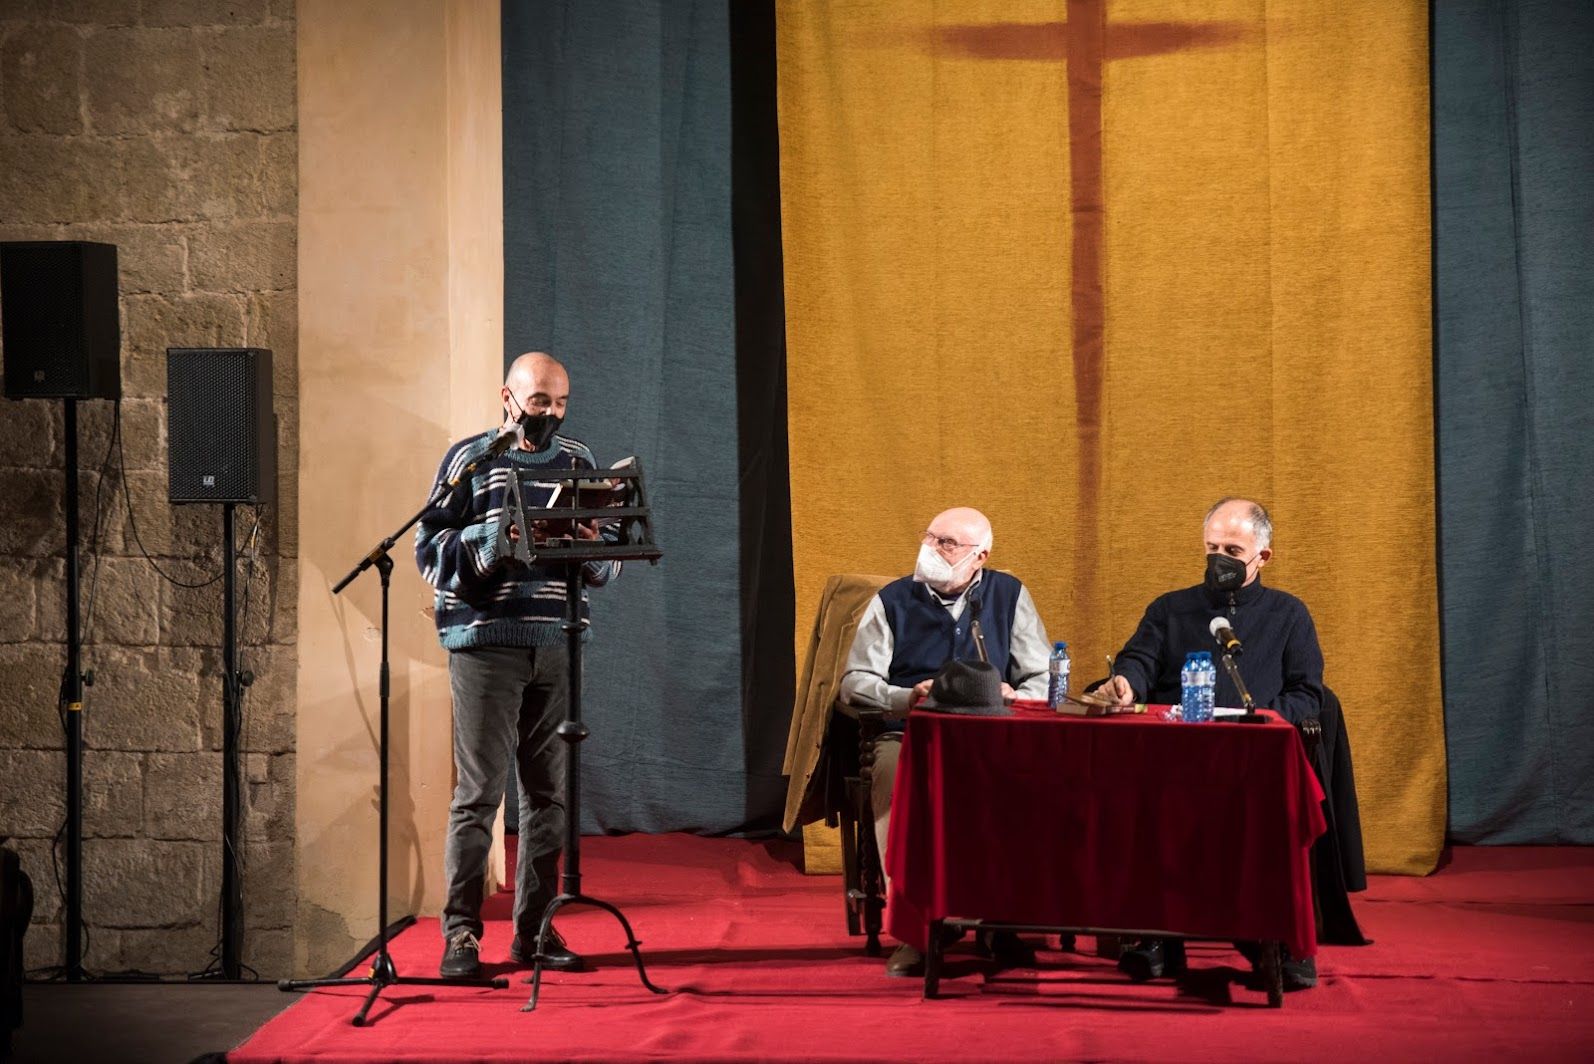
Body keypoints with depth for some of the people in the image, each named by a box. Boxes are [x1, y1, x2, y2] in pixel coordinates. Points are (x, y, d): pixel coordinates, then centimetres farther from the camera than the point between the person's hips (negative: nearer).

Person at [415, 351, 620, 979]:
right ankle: (461, 934, 0)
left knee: (548, 791, 6)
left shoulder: (577, 461, 15)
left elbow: (608, 567, 16)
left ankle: (535, 931, 14)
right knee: (478, 793, -5)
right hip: (485, 645, -4)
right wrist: (496, 542, -17)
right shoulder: (471, 459, 3)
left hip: (557, 647, 4)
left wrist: (593, 547, -7)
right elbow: (430, 550, -3)